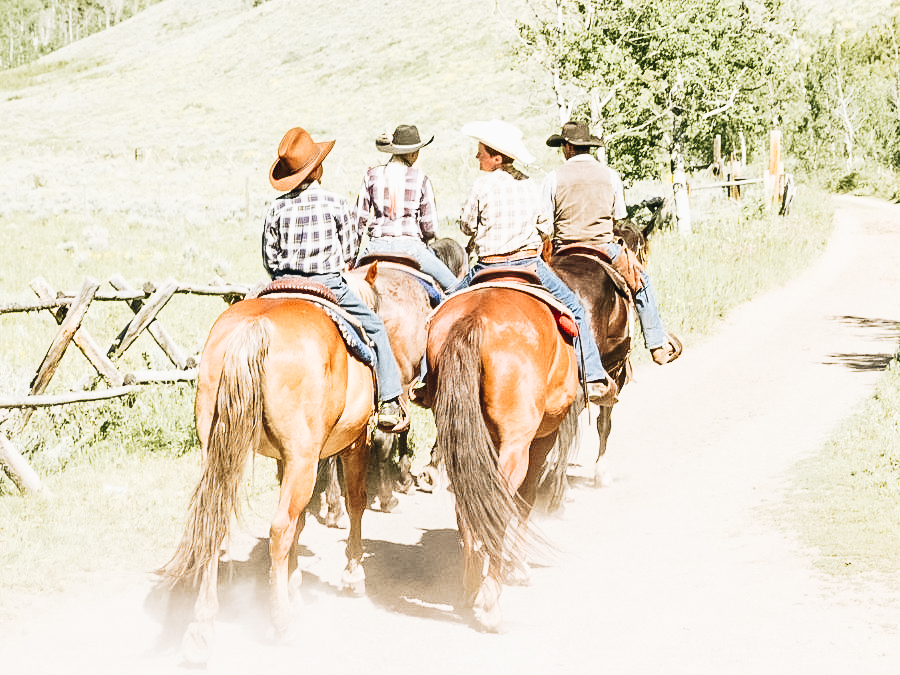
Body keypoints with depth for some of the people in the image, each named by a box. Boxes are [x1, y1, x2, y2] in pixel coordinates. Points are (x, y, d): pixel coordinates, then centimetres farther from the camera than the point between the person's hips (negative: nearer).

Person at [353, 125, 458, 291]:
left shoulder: (372, 175, 3)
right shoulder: (420, 179, -2)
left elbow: (360, 217, 6)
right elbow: (430, 225, -1)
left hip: (378, 245, 2)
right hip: (410, 245, -2)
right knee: (454, 287, 10)